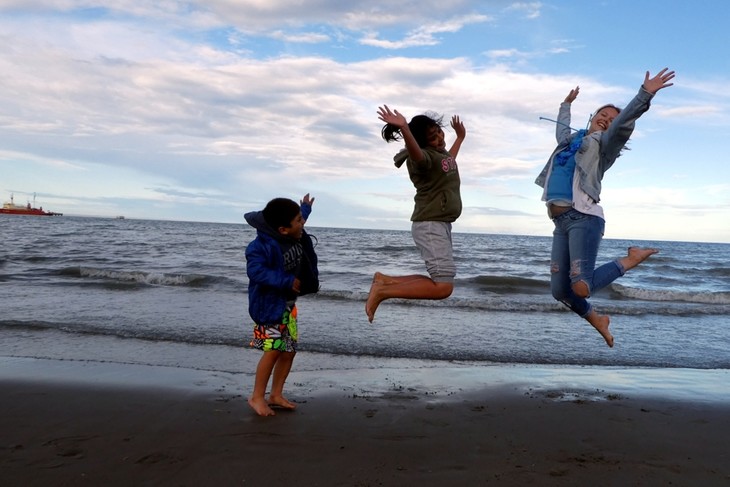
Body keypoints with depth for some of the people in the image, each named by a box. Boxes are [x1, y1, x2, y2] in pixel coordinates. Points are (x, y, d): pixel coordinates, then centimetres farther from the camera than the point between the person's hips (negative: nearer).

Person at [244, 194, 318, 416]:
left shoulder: (297, 237, 2)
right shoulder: (262, 246, -24)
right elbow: (256, 271, -35)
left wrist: (305, 208, 41)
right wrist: (287, 281, -34)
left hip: (289, 304, 8)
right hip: (269, 304, -8)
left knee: (289, 351, 8)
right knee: (273, 350, -10)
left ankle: (276, 395, 23)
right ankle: (257, 397, 8)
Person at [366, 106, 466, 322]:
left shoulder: (440, 152, 15)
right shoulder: (423, 156, -16)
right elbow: (415, 152, -42)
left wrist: (460, 137, 48)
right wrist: (404, 128, -61)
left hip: (441, 225, 10)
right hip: (430, 226, -10)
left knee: (440, 283, 10)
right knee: (442, 287, -18)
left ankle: (384, 280, 12)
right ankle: (382, 292, -12)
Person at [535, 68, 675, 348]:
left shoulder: (602, 144, 8)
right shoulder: (569, 141, 27)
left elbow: (624, 123, -11)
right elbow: (561, 128, 50)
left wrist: (645, 94, -23)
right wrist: (567, 104, 61)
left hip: (584, 219, -6)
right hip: (561, 223, 6)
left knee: (581, 288, -19)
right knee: (560, 291, 3)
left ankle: (629, 260, 5)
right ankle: (596, 320, 30)